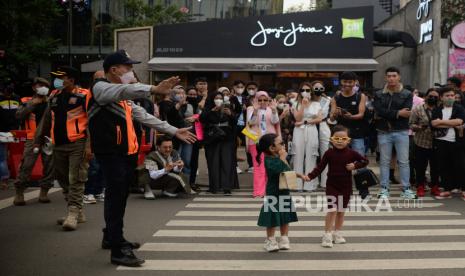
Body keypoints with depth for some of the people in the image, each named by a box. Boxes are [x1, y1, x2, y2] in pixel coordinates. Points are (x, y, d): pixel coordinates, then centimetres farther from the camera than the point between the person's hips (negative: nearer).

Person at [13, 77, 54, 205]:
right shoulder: (27, 101, 8)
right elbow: (18, 115, -6)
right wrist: (32, 104, -11)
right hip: (32, 139, -2)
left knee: (49, 166, 3)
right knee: (26, 166, -8)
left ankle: (44, 192, 14)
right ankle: (19, 193, -1)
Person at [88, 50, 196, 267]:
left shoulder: (123, 96, 20)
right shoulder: (100, 88, -9)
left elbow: (144, 116, 20)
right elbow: (124, 90, -30)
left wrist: (174, 131, 16)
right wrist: (154, 89, -43)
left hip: (128, 153, 9)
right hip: (111, 153, -9)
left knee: (120, 197, 16)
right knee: (116, 198, -10)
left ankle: (111, 238, 31)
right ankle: (118, 250, -9)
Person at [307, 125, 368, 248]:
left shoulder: (351, 153, -5)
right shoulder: (329, 153, -8)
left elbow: (365, 161, 4)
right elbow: (320, 167, -7)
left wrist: (355, 166, -13)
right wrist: (310, 176, -20)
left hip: (346, 186, 2)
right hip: (332, 185, -2)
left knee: (341, 211, 12)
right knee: (332, 210, -10)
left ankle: (337, 233, 26)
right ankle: (327, 235, -1)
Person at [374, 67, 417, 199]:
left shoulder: (407, 94, 2)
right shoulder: (379, 94, 6)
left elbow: (406, 113, -12)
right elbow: (379, 111, -11)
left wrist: (386, 116, -14)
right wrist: (397, 113, -16)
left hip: (401, 132, -1)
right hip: (384, 132, 1)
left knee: (404, 161, 3)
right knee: (384, 162, 6)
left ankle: (406, 189, 10)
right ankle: (384, 189, 13)